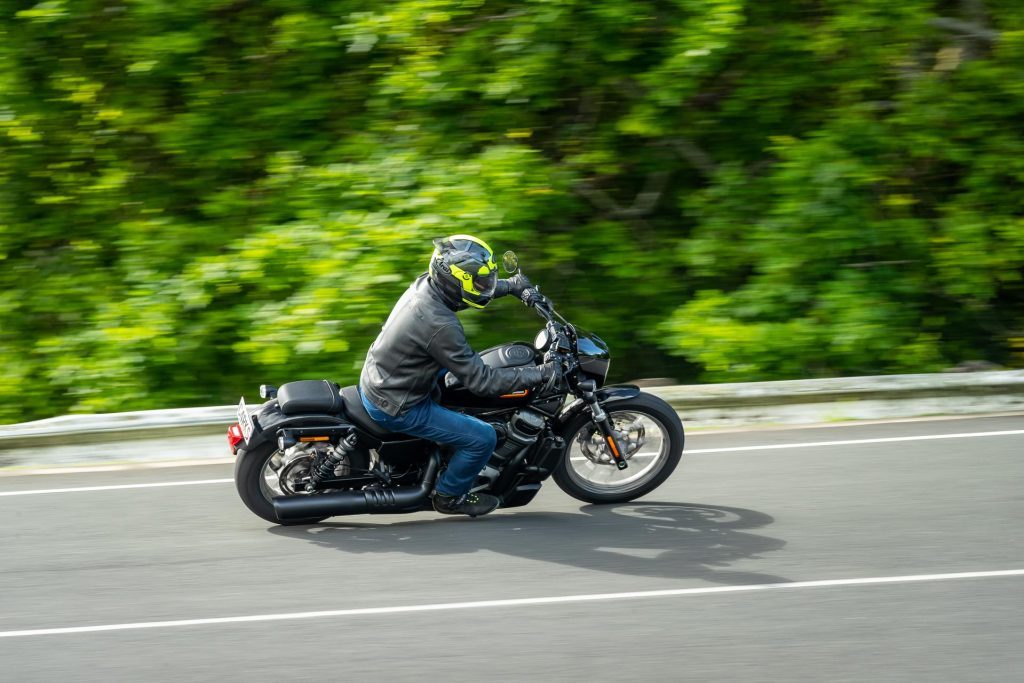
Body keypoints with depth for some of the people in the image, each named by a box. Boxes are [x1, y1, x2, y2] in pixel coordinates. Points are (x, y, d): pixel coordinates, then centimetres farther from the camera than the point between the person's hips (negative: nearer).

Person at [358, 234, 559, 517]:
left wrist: (515, 285, 16)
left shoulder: (425, 283, -6)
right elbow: (481, 381, -26)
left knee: (458, 364, 32)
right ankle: (449, 496, 16)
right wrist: (539, 373, -21)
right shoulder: (441, 326, -32)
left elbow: (480, 285, 18)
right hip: (396, 407, -10)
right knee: (482, 438, -8)